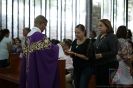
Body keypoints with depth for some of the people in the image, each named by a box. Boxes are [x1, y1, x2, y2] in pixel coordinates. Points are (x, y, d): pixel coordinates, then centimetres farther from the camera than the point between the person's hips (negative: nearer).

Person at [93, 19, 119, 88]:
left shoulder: (112, 37, -9)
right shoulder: (99, 36, 12)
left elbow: (114, 52, -18)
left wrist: (100, 55, -22)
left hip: (108, 65, -7)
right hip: (98, 64, 7)